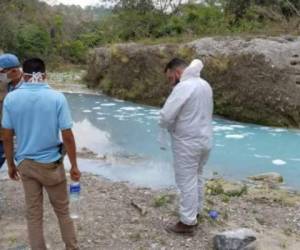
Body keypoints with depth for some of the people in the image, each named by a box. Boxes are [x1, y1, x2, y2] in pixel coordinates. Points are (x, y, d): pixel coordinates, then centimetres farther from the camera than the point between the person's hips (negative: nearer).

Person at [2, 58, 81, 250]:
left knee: (33, 214, 13)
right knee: (62, 210, 15)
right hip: (51, 163, -1)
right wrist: (74, 166, -3)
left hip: (25, 164, 2)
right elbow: (67, 135, -12)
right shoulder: (57, 97, -13)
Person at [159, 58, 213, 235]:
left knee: (187, 182, 1)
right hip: (205, 139, 9)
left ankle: (188, 223, 11)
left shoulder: (183, 87, -20)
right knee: (197, 178, 21)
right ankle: (195, 213, 34)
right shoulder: (205, 85, 9)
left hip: (187, 143, -9)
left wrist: (168, 126, -1)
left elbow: (166, 116, -23)